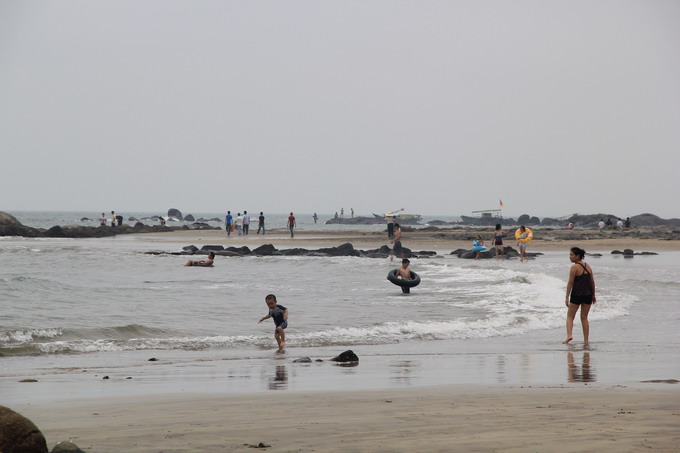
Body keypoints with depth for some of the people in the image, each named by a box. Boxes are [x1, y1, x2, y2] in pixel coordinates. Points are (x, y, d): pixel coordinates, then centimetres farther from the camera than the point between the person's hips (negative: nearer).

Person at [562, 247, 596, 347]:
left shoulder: (574, 267, -11)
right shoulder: (587, 266, 9)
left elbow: (570, 283, -13)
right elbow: (592, 282, 13)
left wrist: (567, 297, -12)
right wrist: (593, 295, 22)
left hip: (576, 295, -5)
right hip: (587, 295, 5)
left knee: (570, 316, 9)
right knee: (584, 318, 11)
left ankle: (569, 335, -10)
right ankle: (586, 341, 8)